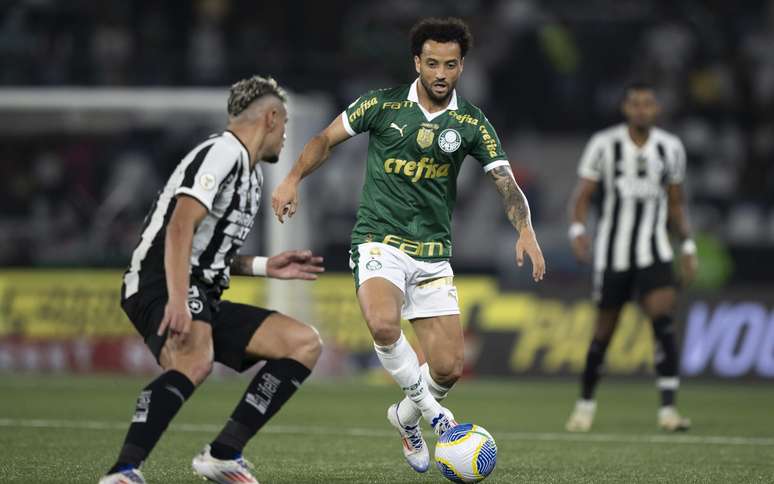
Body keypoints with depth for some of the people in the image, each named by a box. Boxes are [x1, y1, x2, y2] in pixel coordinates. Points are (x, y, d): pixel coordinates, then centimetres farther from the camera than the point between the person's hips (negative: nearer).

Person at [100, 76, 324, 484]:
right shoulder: (222, 153, -8)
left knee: (304, 343, 4)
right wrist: (178, 300, -33)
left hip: (204, 299, 10)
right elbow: (180, 228, -22)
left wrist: (264, 267, 23)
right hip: (162, 287, -10)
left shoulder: (251, 174, 25)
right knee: (195, 361, -38)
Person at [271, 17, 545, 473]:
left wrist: (526, 230, -24)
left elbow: (507, 183, -5)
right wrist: (293, 180, -6)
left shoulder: (472, 123, 0)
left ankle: (408, 416, 31)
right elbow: (326, 139, 9)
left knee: (448, 368, -3)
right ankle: (425, 402, -8)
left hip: (434, 253, 2)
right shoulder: (383, 104, -3)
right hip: (380, 241, -2)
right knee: (383, 324, -34)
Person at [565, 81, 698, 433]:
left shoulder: (671, 148, 6)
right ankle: (586, 403, 27)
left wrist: (688, 246, 11)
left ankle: (668, 408, -20)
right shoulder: (604, 145, -3)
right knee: (604, 330, 5)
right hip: (613, 253, -1)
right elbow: (582, 196, -2)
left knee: (664, 320, -18)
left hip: (653, 252, 1)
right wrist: (577, 230, -19)